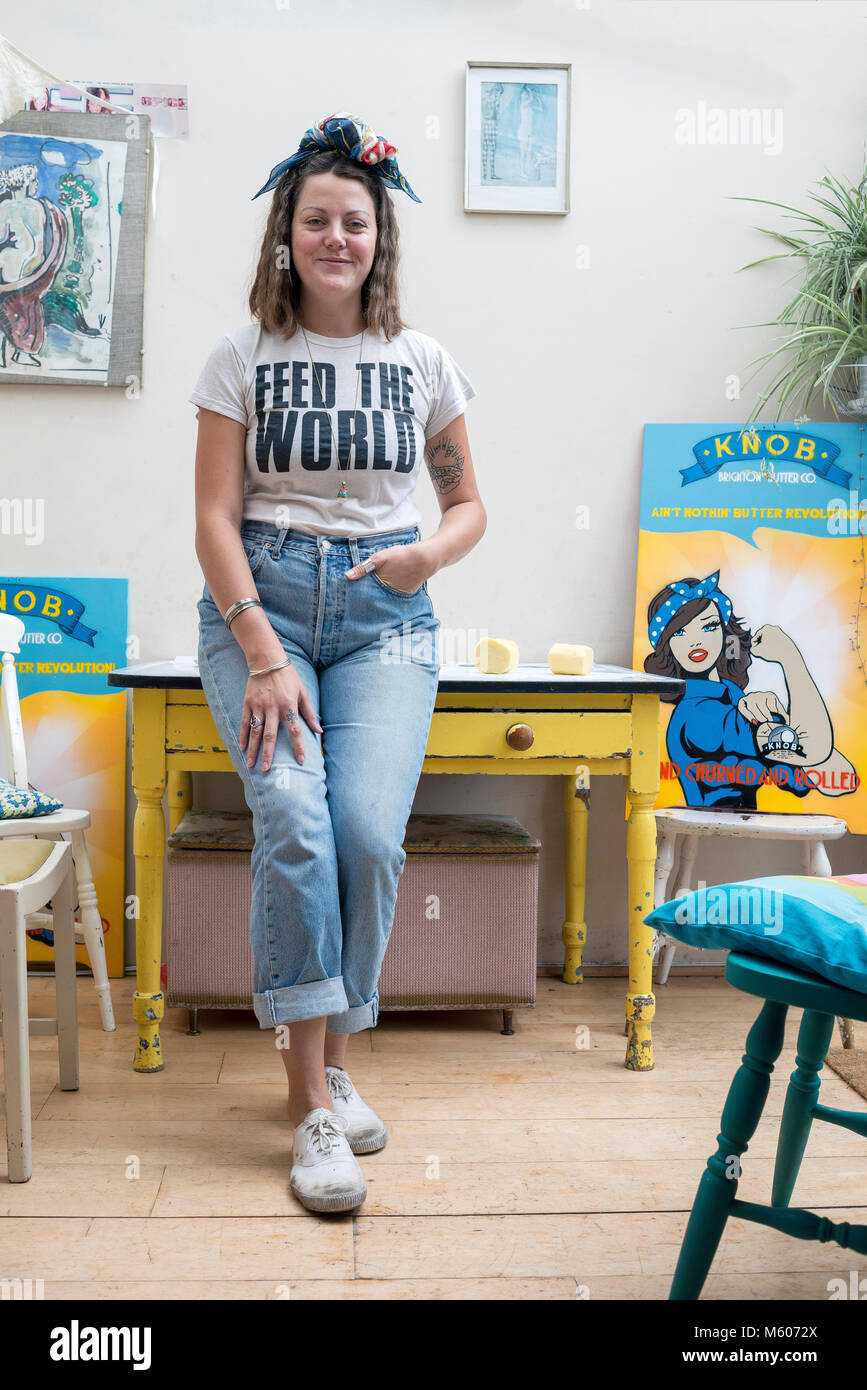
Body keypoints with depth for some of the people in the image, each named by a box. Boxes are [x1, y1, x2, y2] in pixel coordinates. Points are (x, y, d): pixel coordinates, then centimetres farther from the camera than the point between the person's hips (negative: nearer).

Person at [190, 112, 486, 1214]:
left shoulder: (423, 361, 12)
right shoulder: (243, 356, 7)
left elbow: (468, 505, 19)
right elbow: (215, 516, 0)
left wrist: (432, 552, -5)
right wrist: (263, 656, -13)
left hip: (384, 611, 1)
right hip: (262, 598, -1)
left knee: (369, 831, -18)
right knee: (293, 820, -22)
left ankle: (329, 1058, 4)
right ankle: (314, 1101, -12)